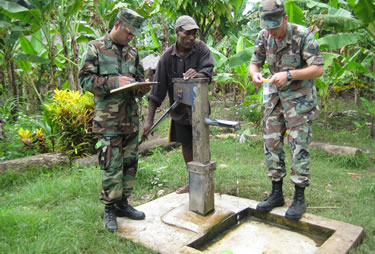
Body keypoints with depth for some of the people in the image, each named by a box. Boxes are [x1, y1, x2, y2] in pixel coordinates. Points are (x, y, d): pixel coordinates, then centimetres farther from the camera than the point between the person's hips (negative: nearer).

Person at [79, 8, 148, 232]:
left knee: (130, 163, 11)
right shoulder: (96, 48, -1)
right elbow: (85, 79, -7)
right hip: (109, 120, -6)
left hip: (131, 119, 6)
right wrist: (114, 81, -18)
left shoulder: (132, 52, 14)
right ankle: (110, 209, 14)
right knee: (112, 166, -3)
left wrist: (142, 88, -3)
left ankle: (123, 203, 26)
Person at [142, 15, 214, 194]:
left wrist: (197, 74, -47)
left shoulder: (201, 48, -8)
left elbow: (209, 69, -23)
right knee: (186, 145, 13)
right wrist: (149, 120, -14)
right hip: (179, 109, 2)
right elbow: (157, 91, -10)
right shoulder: (167, 57, -9)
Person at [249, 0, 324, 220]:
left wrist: (289, 74, -29)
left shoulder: (303, 35, -16)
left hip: (300, 98, -5)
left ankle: (299, 198, 8)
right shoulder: (264, 36, -1)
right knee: (271, 143, 6)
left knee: (299, 146, -5)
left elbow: (318, 69, -18)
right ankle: (277, 194, 19)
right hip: (276, 97, 6)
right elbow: (255, 62, 8)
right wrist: (255, 73, -15)